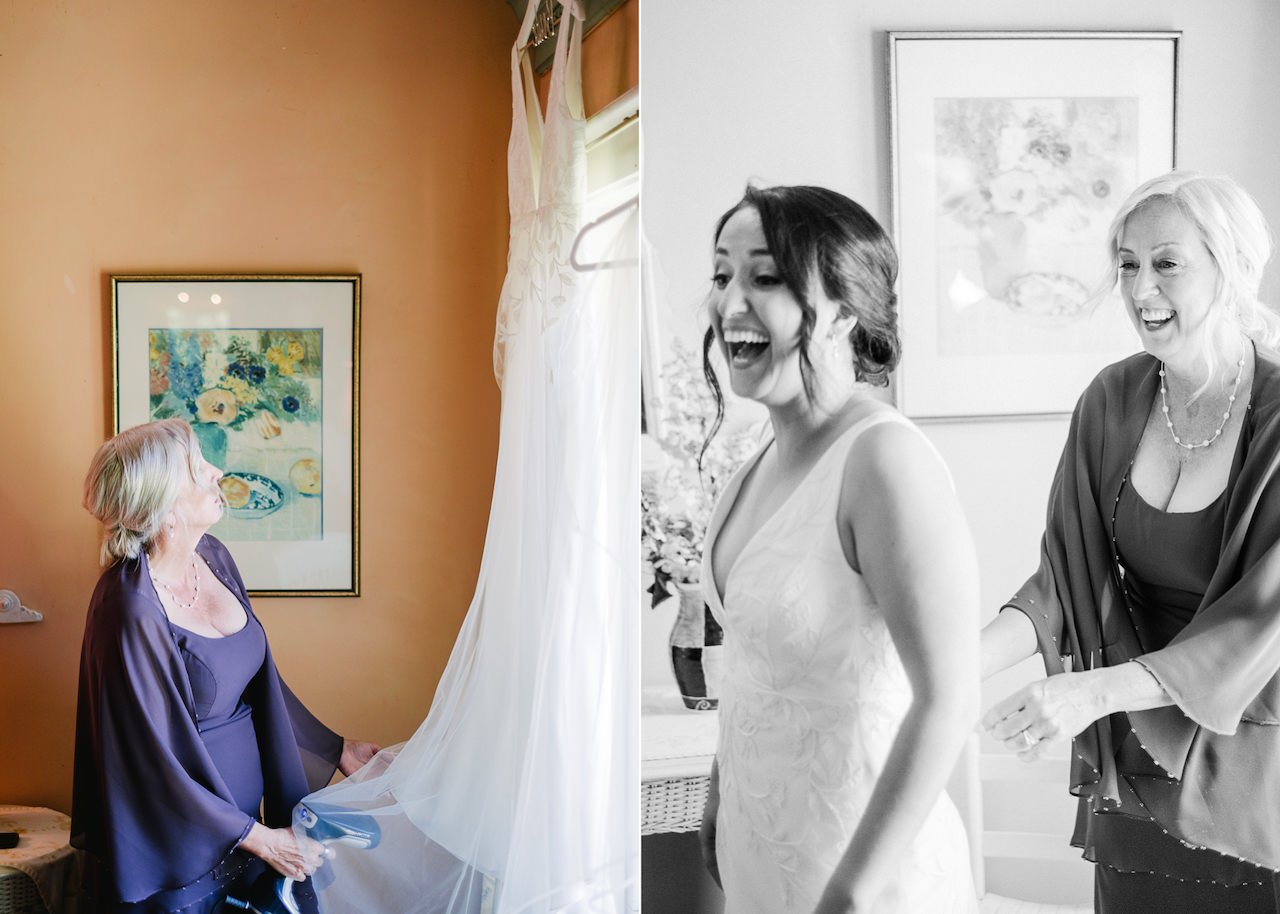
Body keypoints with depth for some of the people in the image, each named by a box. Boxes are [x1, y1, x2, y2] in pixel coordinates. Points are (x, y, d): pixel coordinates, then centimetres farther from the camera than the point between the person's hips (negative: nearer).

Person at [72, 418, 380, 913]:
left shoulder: (213, 557, -2)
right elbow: (153, 760, -21)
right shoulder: (131, 610, -26)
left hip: (243, 819, 8)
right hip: (176, 848, -7)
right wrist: (260, 839, -16)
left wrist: (335, 748, 14)